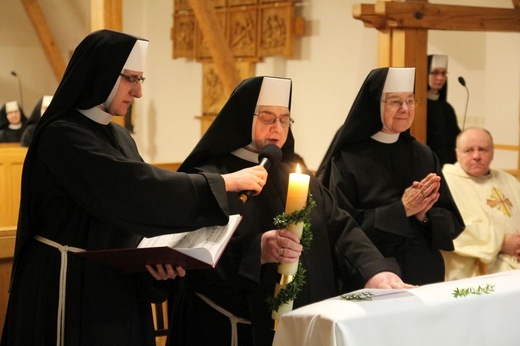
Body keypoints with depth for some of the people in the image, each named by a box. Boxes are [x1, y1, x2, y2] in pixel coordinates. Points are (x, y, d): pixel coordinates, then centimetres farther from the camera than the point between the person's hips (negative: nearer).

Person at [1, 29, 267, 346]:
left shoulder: (119, 137, 10)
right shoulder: (62, 137, -16)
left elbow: (135, 207, 9)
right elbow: (135, 188, -24)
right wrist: (225, 183, -18)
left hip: (119, 285, 8)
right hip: (73, 285, -8)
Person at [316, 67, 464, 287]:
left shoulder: (424, 155, 4)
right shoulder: (348, 160, -9)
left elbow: (453, 223, 5)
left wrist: (424, 215, -15)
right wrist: (400, 209, -19)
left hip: (424, 274, 4)